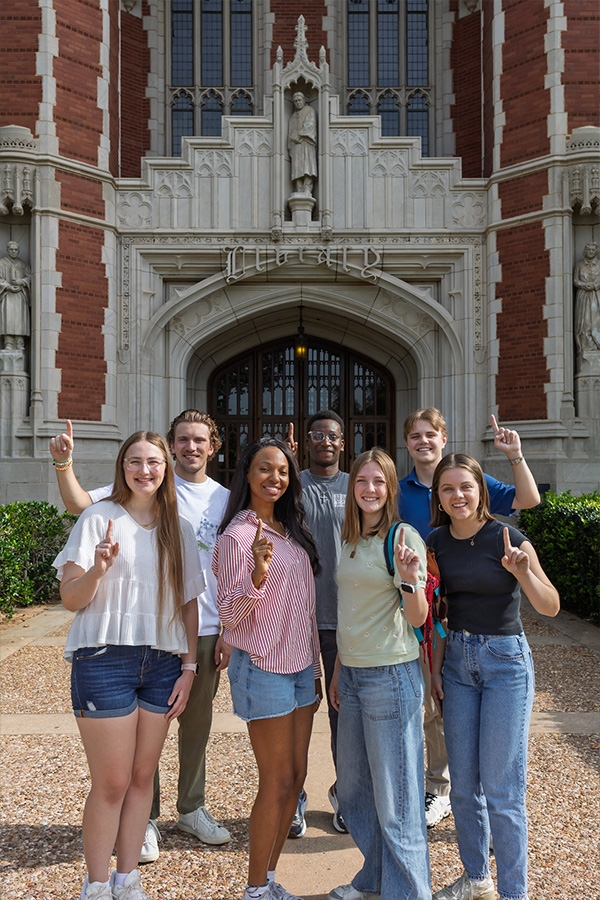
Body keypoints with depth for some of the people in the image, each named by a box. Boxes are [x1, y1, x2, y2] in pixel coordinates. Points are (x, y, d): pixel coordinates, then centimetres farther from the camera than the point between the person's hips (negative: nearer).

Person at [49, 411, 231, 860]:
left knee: (197, 722, 17)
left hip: (205, 631, 3)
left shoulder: (225, 499, 4)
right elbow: (81, 504, -11)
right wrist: (64, 464, -27)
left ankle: (192, 807, 37)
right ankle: (145, 818, 27)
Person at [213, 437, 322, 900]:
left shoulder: (291, 529, 9)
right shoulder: (238, 535, -14)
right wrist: (257, 574, -32)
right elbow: (229, 614, -15)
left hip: (300, 666, 7)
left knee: (296, 776, 13)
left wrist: (316, 667, 15)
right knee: (277, 781, 2)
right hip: (263, 669, -7)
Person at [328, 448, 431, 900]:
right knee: (354, 788, 19)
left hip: (391, 675, -8)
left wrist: (409, 578, -32)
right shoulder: (351, 540, 9)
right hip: (352, 672, 8)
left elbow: (417, 618, -13)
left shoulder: (403, 537, -12)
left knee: (394, 795, 4)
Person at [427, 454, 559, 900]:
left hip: (506, 660, -5)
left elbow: (551, 607, -14)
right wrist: (436, 669, 8)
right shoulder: (437, 542, 0)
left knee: (502, 788, 0)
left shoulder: (507, 538, -13)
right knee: (463, 784, 14)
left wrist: (522, 572, -31)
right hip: (457, 661, 5)